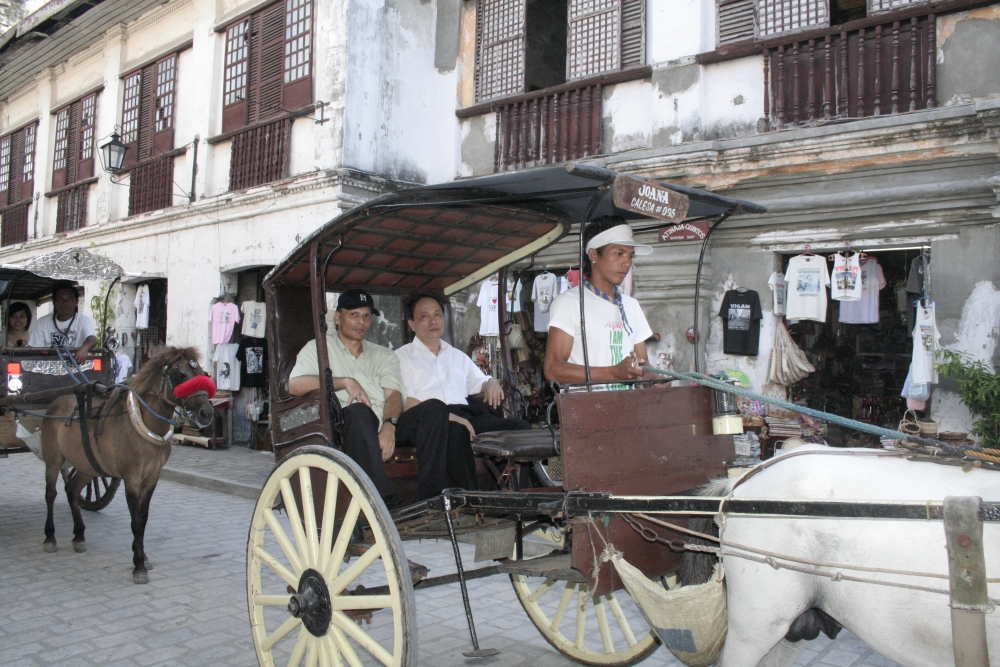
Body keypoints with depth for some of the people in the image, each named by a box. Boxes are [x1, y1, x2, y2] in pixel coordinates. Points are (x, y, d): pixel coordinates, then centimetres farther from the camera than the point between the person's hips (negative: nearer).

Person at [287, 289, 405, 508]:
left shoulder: (383, 355, 28)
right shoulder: (318, 348, 19)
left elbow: (393, 394, 8)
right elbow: (295, 385, -1)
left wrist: (389, 425, -15)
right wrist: (345, 381, -11)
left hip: (381, 428, 3)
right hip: (343, 424, -3)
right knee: (358, 411, -39)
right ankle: (384, 502, -46)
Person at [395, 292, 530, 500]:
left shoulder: (457, 356, 33)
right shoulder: (402, 357, 14)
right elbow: (405, 404, -1)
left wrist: (491, 382, 9)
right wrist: (447, 416, -16)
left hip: (463, 415, 5)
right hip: (419, 422, -5)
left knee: (520, 427, -20)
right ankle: (433, 498, -43)